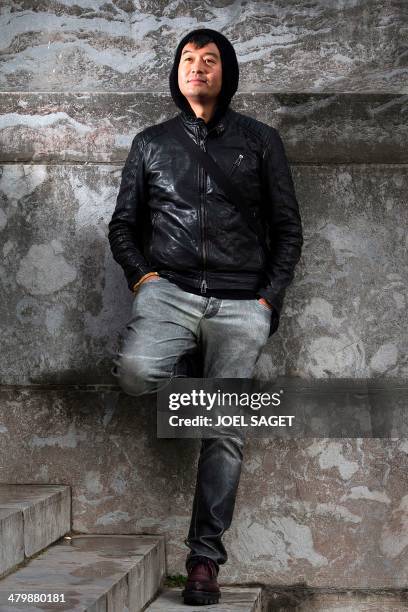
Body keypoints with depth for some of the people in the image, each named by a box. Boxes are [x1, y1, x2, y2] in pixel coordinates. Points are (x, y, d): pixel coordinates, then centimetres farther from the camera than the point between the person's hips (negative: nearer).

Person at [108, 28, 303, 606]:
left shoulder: (260, 140, 11)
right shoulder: (151, 142, 14)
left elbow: (288, 228, 10)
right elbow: (124, 224, 16)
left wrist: (269, 298, -1)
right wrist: (142, 275, -2)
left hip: (241, 302, 0)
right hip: (170, 288, 1)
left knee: (226, 430, -5)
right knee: (136, 371, -31)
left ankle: (205, 557, 4)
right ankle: (179, 376, 5)